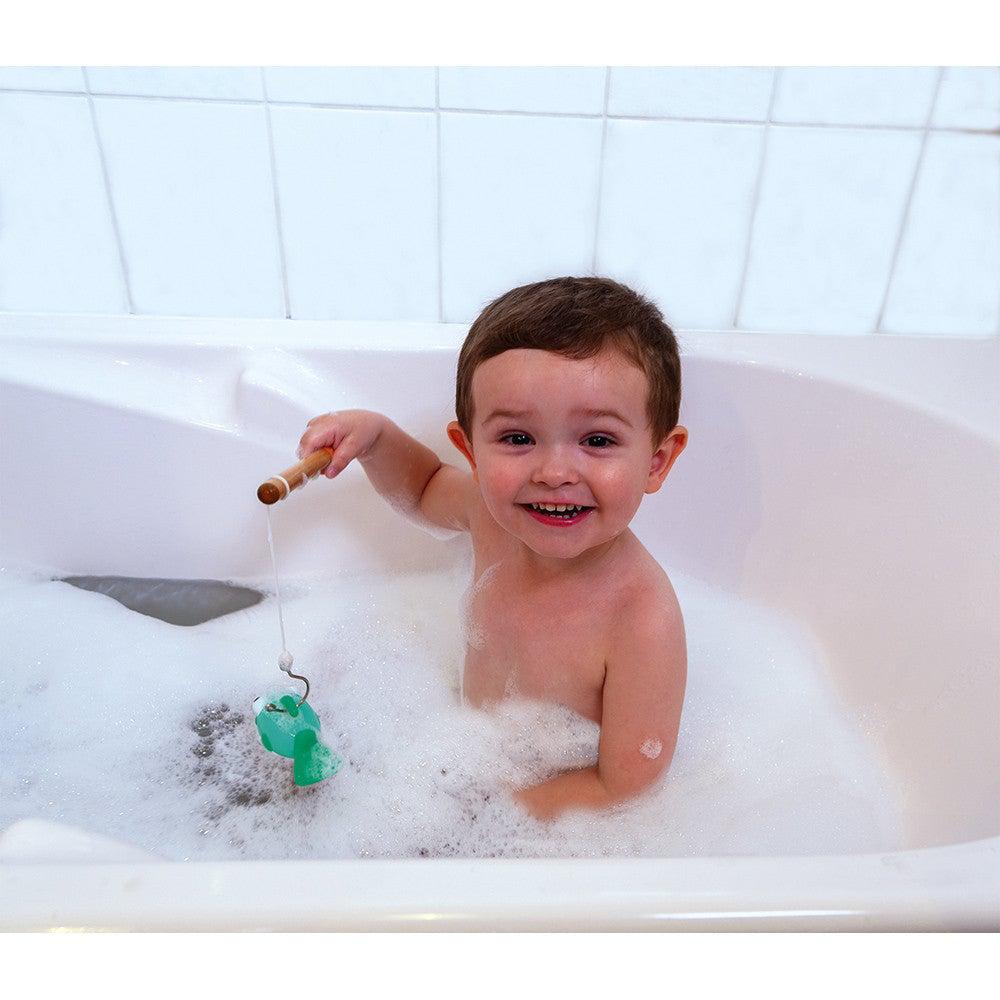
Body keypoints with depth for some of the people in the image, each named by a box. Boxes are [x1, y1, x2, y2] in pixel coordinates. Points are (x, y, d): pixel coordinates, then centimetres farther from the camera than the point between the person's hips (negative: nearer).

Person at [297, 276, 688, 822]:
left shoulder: (645, 621, -36)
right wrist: (372, 432, -13)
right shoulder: (492, 512, -18)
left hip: (556, 813, -4)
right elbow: (424, 489, 5)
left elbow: (623, 788, -24)